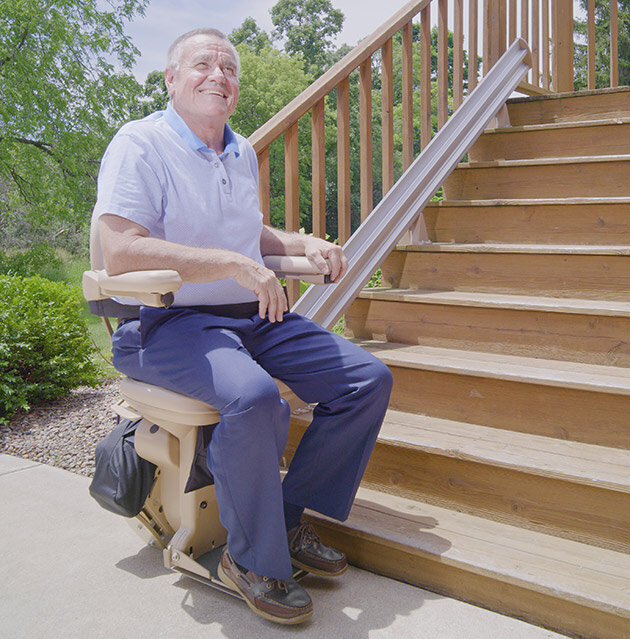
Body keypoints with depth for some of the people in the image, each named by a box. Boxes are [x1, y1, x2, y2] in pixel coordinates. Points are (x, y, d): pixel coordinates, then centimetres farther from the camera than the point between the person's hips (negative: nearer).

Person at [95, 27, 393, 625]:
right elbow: (120, 250, -21)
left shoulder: (242, 153, 17)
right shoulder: (140, 143, -7)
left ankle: (289, 517, 5)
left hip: (254, 317, 8)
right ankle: (251, 559, -11)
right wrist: (234, 264, -25)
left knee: (368, 379, -4)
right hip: (167, 323, -8)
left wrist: (304, 244, 11)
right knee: (254, 397, -37)